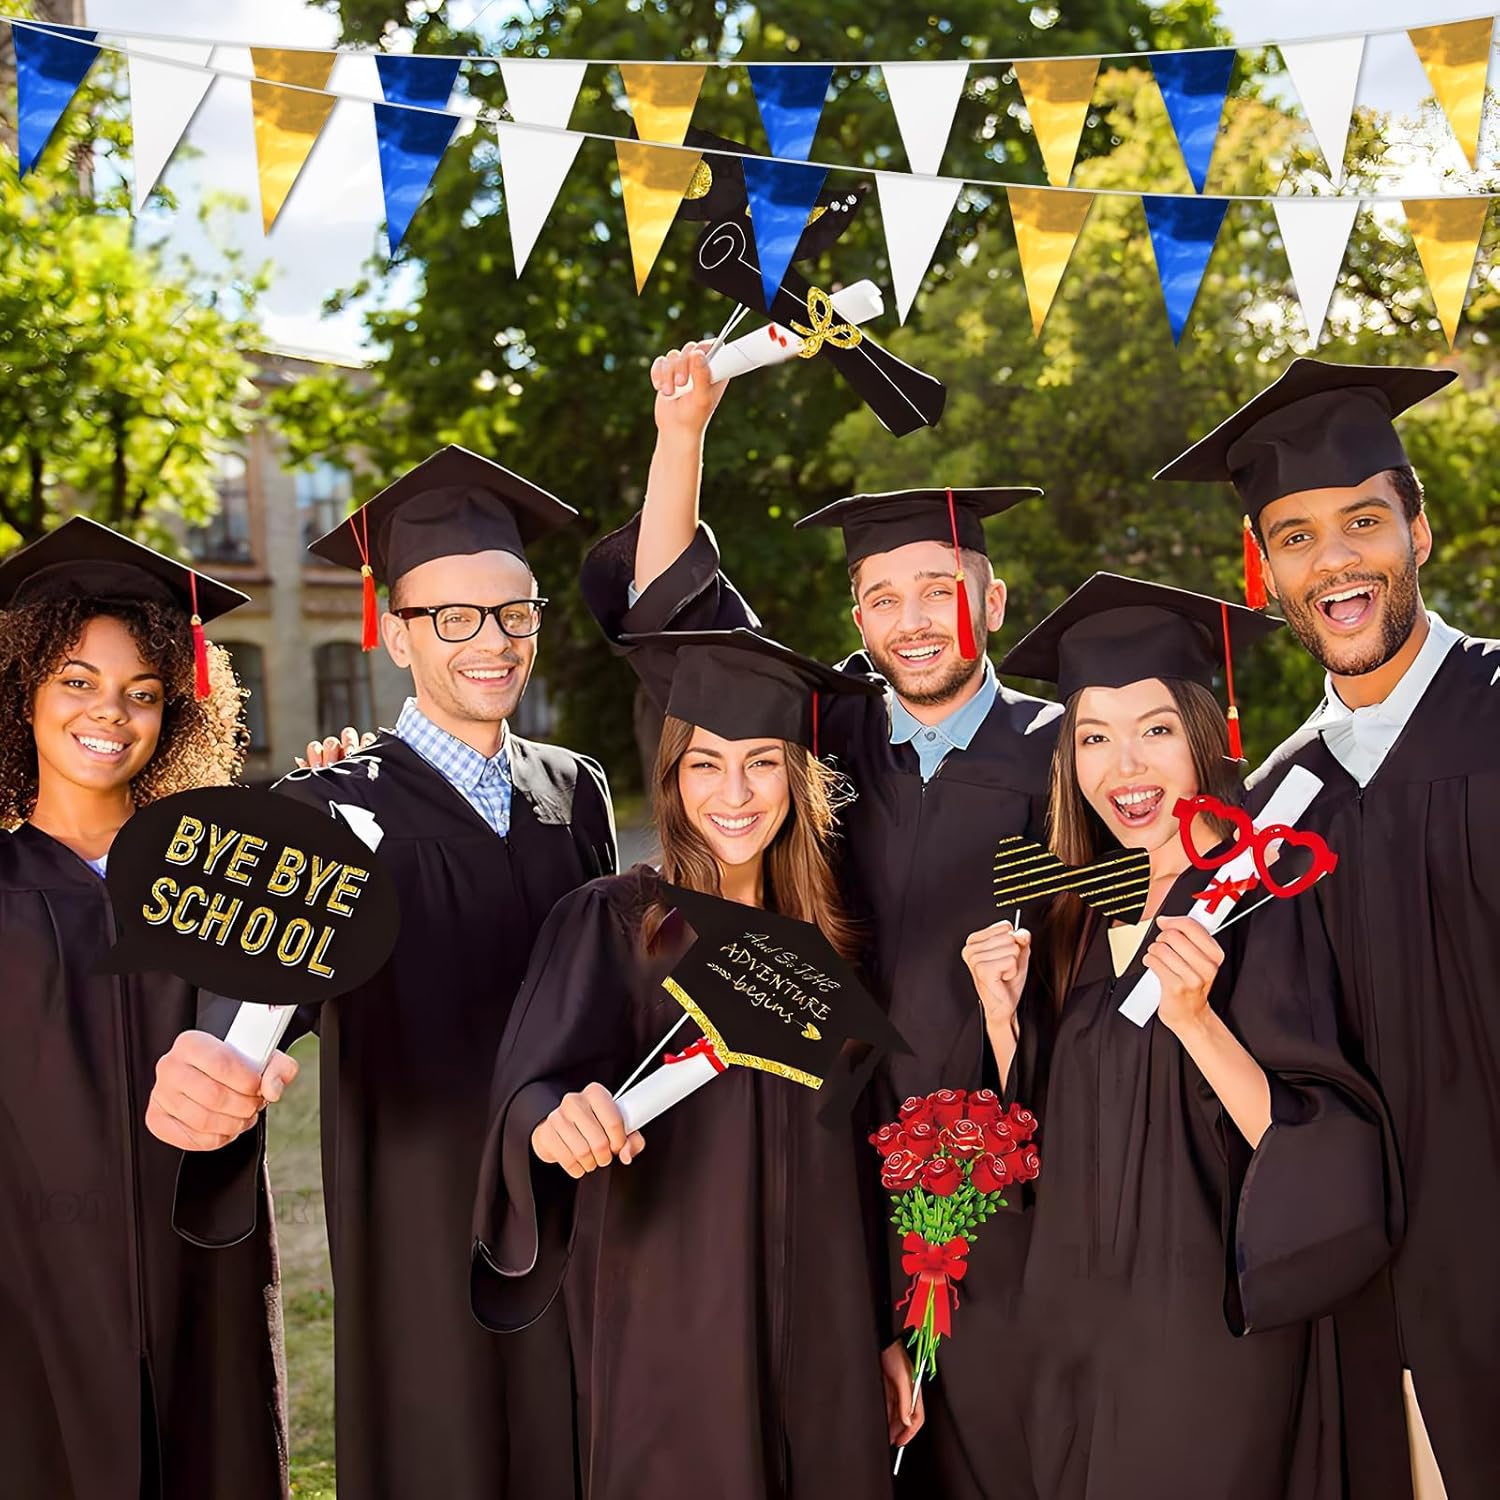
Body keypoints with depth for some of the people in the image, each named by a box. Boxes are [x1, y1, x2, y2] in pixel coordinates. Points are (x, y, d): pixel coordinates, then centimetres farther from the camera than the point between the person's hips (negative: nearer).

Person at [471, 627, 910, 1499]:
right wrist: (556, 1122, -41)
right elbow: (532, 1092, -18)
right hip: (670, 1343, -4)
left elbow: (860, 1152, 10)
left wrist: (890, 1338, 10)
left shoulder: (826, 933, 5)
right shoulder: (614, 921, -6)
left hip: (822, 1343, 4)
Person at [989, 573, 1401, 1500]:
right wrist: (1004, 1012, -7)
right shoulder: (1071, 920, 5)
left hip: (1211, 1340, -5)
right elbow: (1041, 1146, 8)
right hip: (1075, 1333, 6)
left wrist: (1196, 1020, -29)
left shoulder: (1261, 898, -12)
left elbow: (1317, 1154, -17)